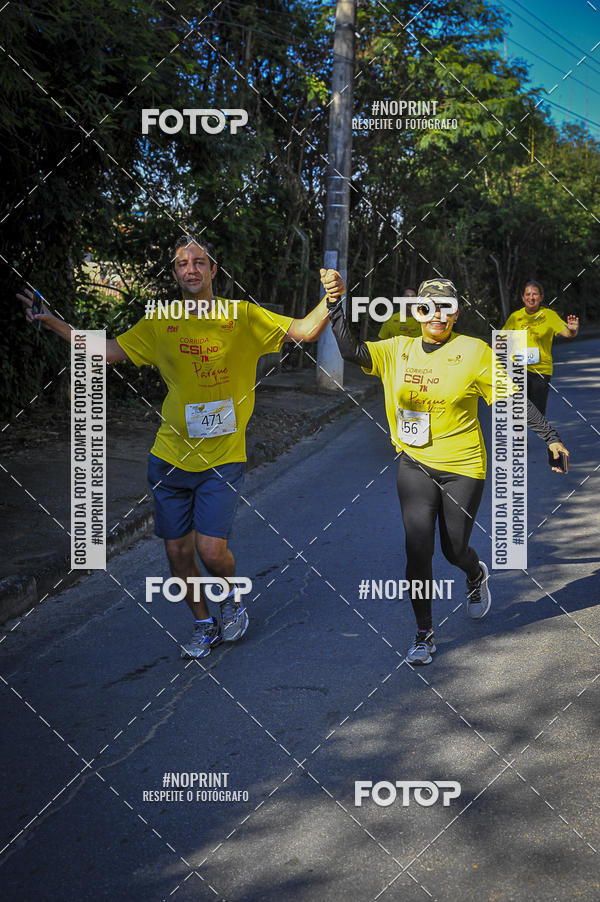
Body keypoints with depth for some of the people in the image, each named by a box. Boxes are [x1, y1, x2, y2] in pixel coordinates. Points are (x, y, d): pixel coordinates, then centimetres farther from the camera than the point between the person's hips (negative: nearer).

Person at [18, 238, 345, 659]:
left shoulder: (242, 316, -5)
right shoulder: (162, 323, 3)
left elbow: (304, 330, -10)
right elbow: (110, 350, 6)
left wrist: (329, 301, -29)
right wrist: (53, 323, 1)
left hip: (223, 458, -3)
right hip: (171, 457, 3)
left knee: (211, 549, -12)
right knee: (178, 549, 9)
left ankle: (233, 596, 24)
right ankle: (204, 624, 32)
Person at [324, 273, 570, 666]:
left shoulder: (474, 351, -7)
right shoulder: (398, 350, 2)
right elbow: (350, 350, -4)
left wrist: (551, 437, -8)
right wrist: (335, 302, -14)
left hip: (463, 467, -2)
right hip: (415, 464, 2)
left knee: (454, 548, 9)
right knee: (418, 548, -8)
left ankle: (476, 575, 48)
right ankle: (424, 634, 7)